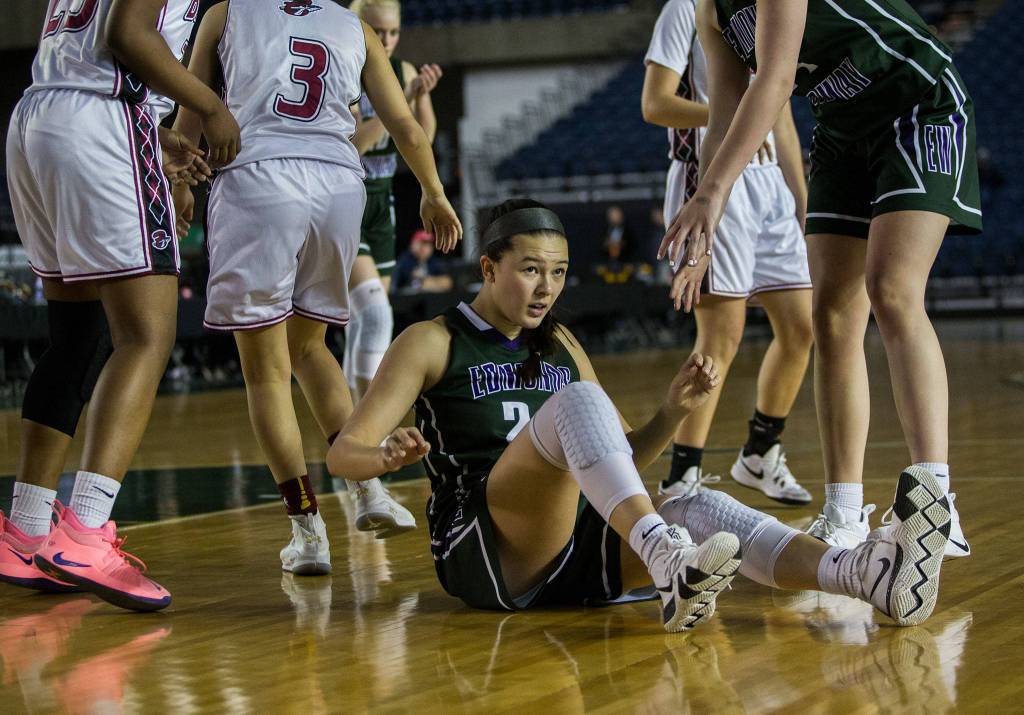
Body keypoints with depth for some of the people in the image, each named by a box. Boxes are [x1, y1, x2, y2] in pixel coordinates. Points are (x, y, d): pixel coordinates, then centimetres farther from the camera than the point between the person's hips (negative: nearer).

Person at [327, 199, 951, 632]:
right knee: (575, 400, -30)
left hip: (577, 548, 5)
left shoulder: (560, 345, 22)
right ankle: (668, 561, -53)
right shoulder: (433, 343, 6)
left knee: (704, 510, -26)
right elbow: (343, 453, -1)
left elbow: (624, 457, 25)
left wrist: (676, 410, 4)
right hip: (483, 553, -5)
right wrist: (390, 455, -26)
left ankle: (867, 573, -54)